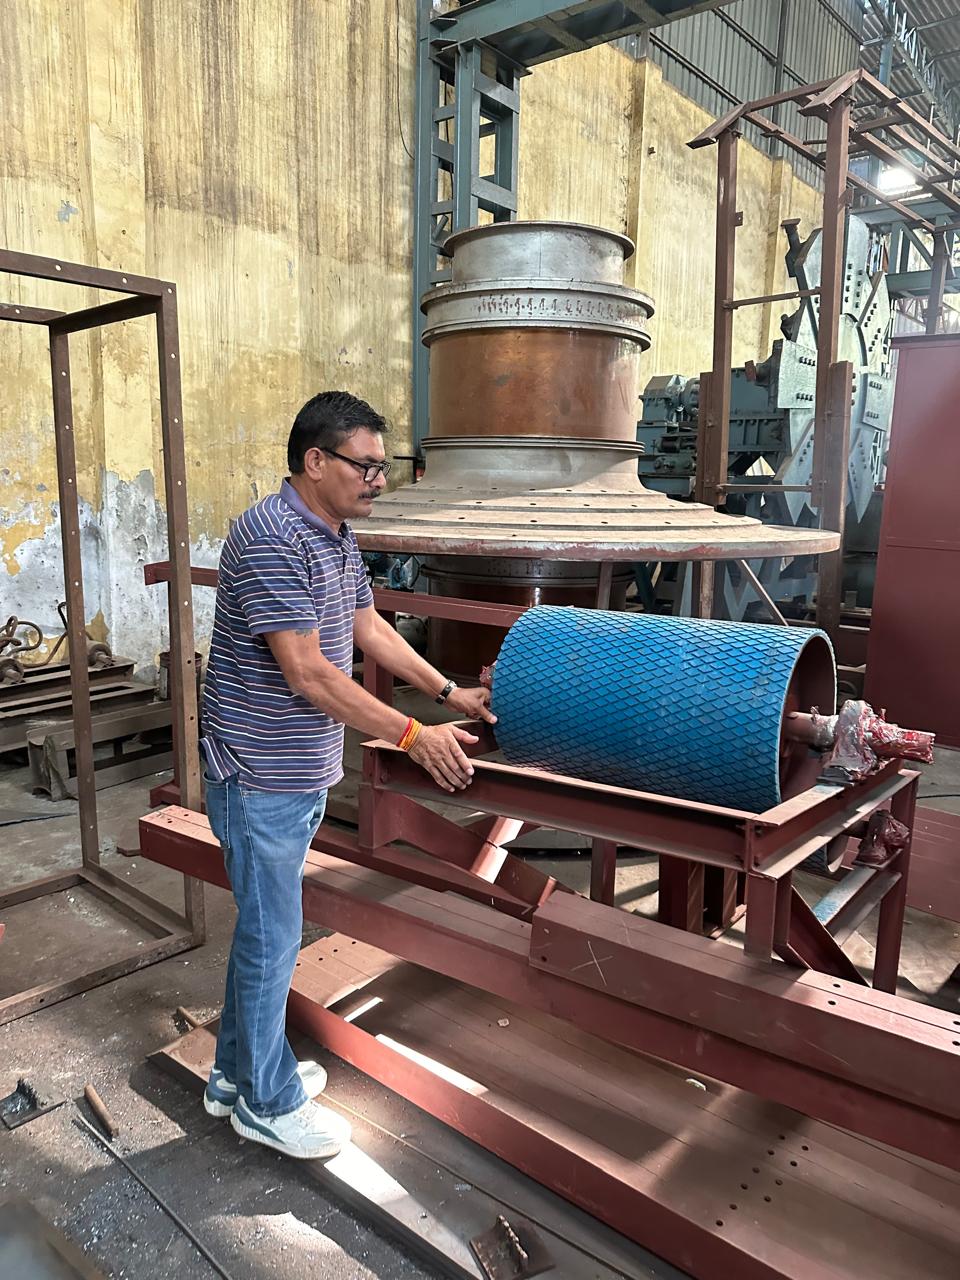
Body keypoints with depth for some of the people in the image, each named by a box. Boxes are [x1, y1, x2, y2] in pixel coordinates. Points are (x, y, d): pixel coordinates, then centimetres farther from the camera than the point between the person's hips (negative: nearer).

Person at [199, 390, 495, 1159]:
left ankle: (238, 1072, 40)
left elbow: (369, 627, 16)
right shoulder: (271, 540, -23)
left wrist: (450, 692, 15)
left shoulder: (338, 535, 7)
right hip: (261, 777, -9)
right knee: (272, 937, 5)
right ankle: (268, 1103, 27)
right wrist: (413, 736, -23)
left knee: (265, 926, 21)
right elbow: (308, 674, -27)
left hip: (304, 772, 10)